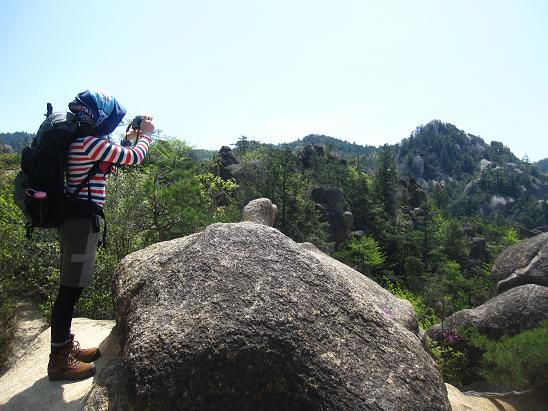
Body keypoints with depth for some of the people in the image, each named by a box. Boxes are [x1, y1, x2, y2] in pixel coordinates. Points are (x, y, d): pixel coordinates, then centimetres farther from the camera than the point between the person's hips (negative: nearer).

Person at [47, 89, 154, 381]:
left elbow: (108, 163, 27)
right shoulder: (91, 143, -16)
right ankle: (59, 360, 8)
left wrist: (128, 139, 23)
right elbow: (134, 158, -9)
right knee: (71, 288, -3)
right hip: (81, 221, -10)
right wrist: (146, 134, 9)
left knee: (71, 286, 16)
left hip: (73, 218, 10)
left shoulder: (79, 142, 12)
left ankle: (65, 345, 29)